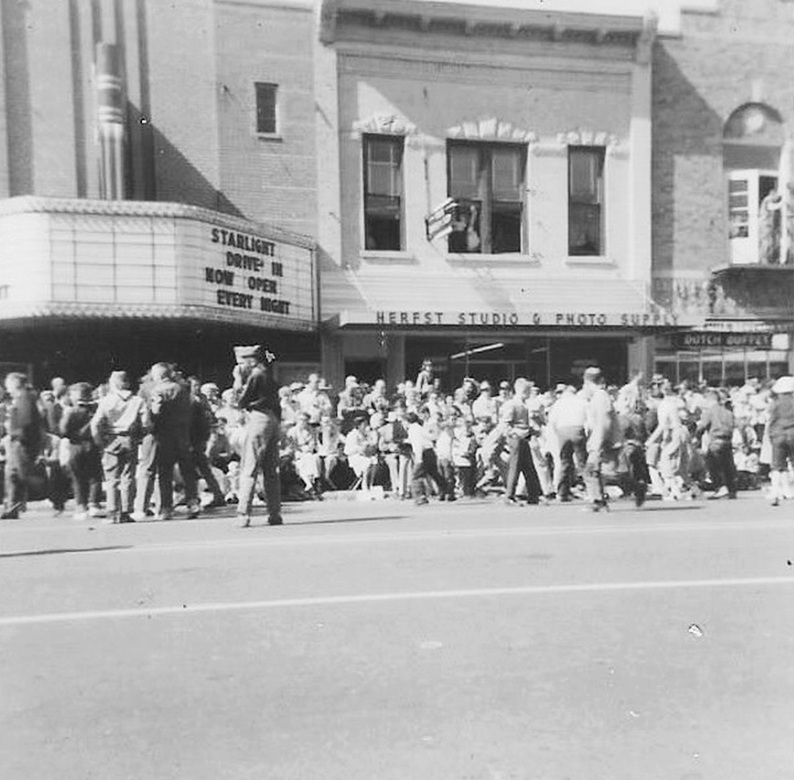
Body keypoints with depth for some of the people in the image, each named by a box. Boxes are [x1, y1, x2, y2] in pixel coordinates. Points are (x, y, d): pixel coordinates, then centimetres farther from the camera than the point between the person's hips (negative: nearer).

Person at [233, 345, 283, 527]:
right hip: (274, 421, 8)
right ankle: (275, 514, 12)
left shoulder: (255, 375, -8)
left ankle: (244, 514, -8)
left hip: (258, 420, -8)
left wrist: (238, 381, 1)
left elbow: (242, 402, -7)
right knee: (271, 470, 10)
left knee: (248, 470, -6)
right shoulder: (269, 375, 16)